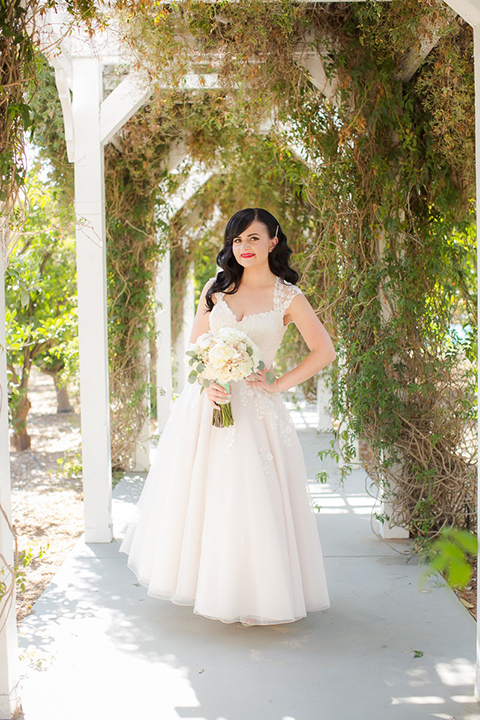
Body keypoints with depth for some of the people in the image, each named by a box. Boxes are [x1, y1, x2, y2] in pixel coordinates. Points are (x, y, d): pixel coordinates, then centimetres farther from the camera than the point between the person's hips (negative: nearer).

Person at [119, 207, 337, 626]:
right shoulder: (216, 289, 9)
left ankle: (255, 596, 11)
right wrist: (207, 383, -10)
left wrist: (278, 385, -6)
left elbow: (324, 352, -1)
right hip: (207, 402, 3)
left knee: (250, 498, -4)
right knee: (199, 494, 8)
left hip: (254, 410, -3)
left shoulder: (288, 297, 0)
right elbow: (195, 347, 8)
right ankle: (201, 581, 26)